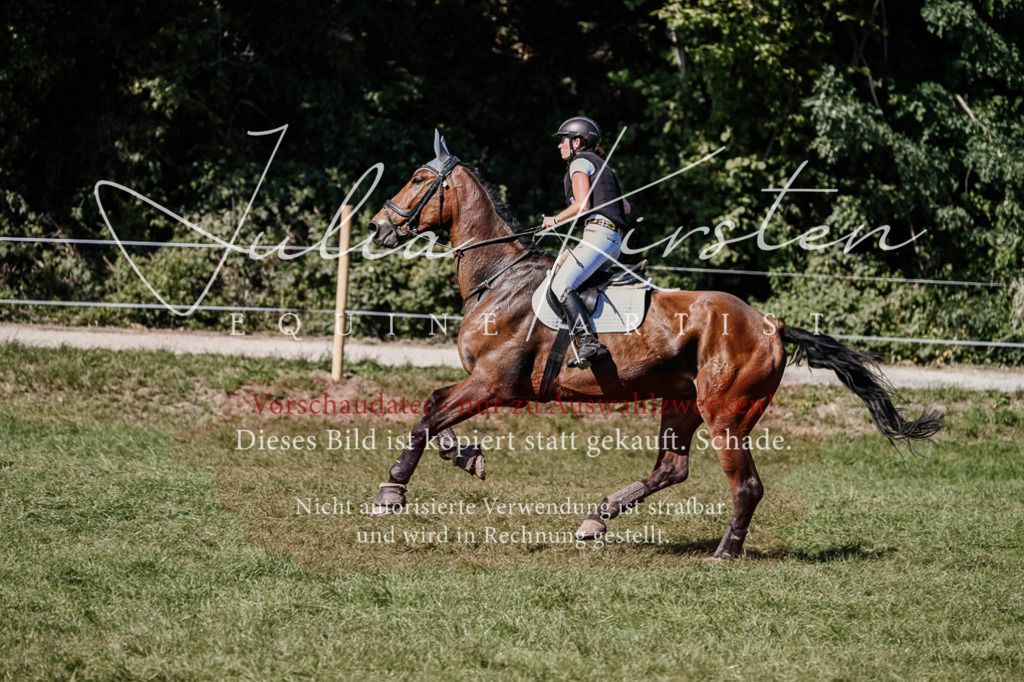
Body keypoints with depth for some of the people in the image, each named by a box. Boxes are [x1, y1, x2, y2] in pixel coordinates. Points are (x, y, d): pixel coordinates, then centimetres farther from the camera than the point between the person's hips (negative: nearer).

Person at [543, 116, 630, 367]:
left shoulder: (580, 162, 1)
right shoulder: (600, 165, 29)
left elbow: (582, 205, -12)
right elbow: (626, 207, 33)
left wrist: (555, 220, 1)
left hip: (598, 233, -10)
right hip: (614, 239, 10)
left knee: (561, 284, -21)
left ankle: (589, 343, -37)